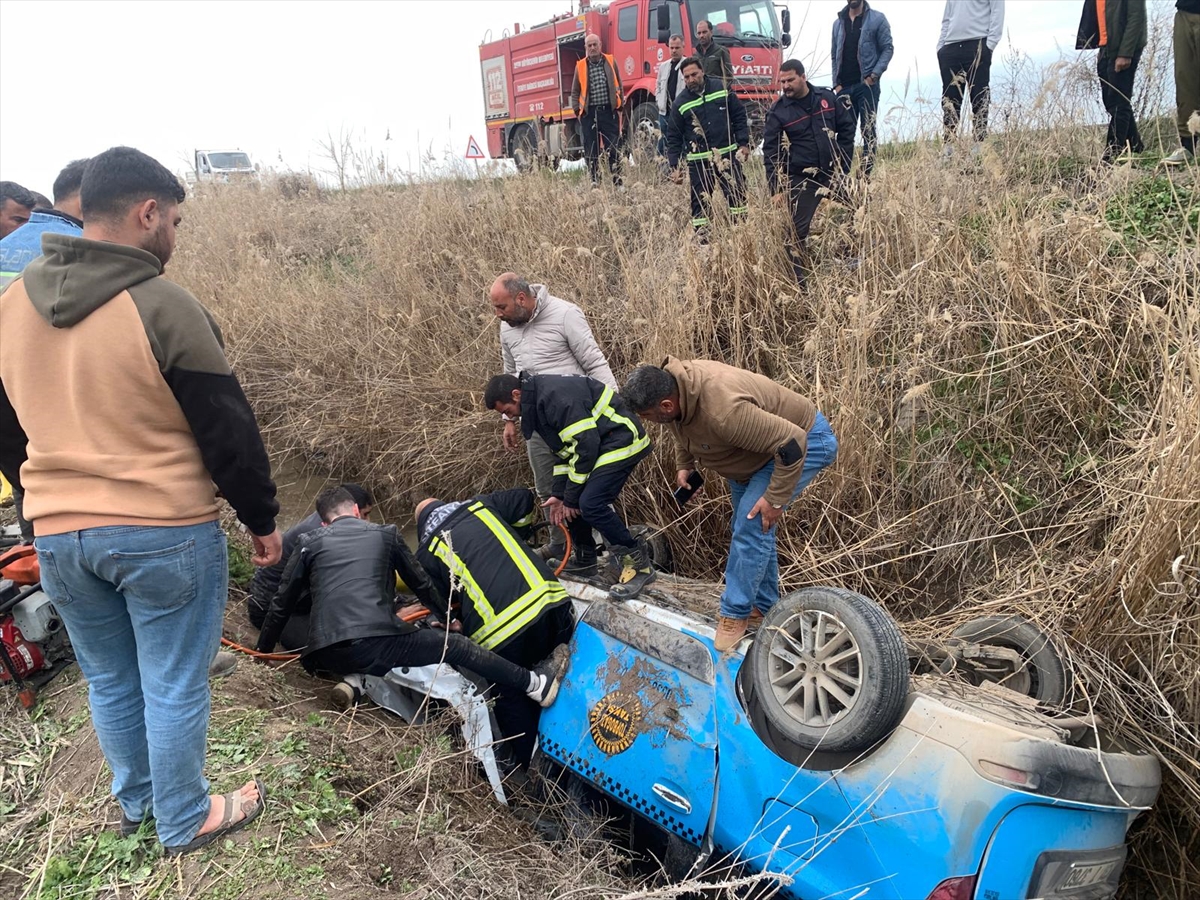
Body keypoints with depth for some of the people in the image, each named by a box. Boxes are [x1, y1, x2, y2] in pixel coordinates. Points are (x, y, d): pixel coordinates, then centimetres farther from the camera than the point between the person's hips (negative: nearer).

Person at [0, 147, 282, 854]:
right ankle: (184, 821, 28)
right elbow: (228, 431, -13)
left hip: (57, 536, 6)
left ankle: (136, 801, 42)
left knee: (110, 682, 22)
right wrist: (263, 520, -1)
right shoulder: (164, 307, -18)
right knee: (174, 687, 10)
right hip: (164, 534, -6)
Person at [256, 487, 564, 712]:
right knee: (454, 645, 14)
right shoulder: (385, 534, 16)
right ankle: (533, 683, 15)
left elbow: (282, 605, 19)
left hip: (325, 658, 3)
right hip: (375, 644, -2)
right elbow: (422, 585, 26)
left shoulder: (310, 544, 17)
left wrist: (262, 654, 33)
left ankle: (357, 684, 6)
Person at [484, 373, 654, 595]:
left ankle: (637, 561, -5)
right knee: (570, 500, 9)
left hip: (622, 441, -11)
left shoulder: (555, 396, -23)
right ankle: (585, 560, 24)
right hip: (597, 445, 11)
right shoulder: (537, 402, 10)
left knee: (590, 503, -20)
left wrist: (571, 496, -15)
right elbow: (565, 449, 16)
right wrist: (559, 493, 7)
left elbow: (585, 445, -24)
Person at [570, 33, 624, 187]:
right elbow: (575, 91, 11)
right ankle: (594, 182, 9)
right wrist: (577, 110, 2)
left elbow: (619, 86, 11)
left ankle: (617, 181, 3)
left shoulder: (610, 62, 6)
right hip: (589, 113, 1)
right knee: (591, 150, 3)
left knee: (613, 148, -1)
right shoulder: (580, 66, 6)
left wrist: (619, 106, 5)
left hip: (609, 111, -1)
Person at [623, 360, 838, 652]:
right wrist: (684, 464, 3)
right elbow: (684, 429, 10)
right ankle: (764, 607, 27)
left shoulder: (723, 411, -42)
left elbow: (791, 443, -36)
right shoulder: (671, 384, -16)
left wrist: (776, 498, -28)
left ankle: (735, 614, -3)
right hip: (759, 440, 10)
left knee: (751, 526, -17)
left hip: (802, 440, -9)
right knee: (748, 527, 13)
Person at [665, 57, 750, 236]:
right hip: (699, 161, -1)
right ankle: (701, 239, 7)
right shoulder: (681, 103, -1)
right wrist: (674, 166, -4)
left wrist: (744, 143, 0)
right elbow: (673, 137, 2)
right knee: (700, 203, 1)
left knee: (738, 196, 4)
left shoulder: (722, 89, 1)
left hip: (727, 155, 1)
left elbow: (739, 116, 7)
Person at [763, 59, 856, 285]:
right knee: (799, 228, -4)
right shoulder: (779, 111, -6)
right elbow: (770, 151, -6)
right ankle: (798, 281, 3)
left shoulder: (828, 98, 0)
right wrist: (777, 188, -12)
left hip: (832, 172, 3)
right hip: (801, 179, -3)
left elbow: (846, 129, 8)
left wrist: (844, 164, 3)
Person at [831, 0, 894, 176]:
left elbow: (887, 48, -2)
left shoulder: (877, 19, 1)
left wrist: (874, 75, -13)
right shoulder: (838, 23, 14)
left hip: (867, 84, -4)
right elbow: (835, 55, 14)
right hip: (844, 86, 4)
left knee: (868, 131, -3)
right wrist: (837, 83, 3)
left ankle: (866, 175, -2)